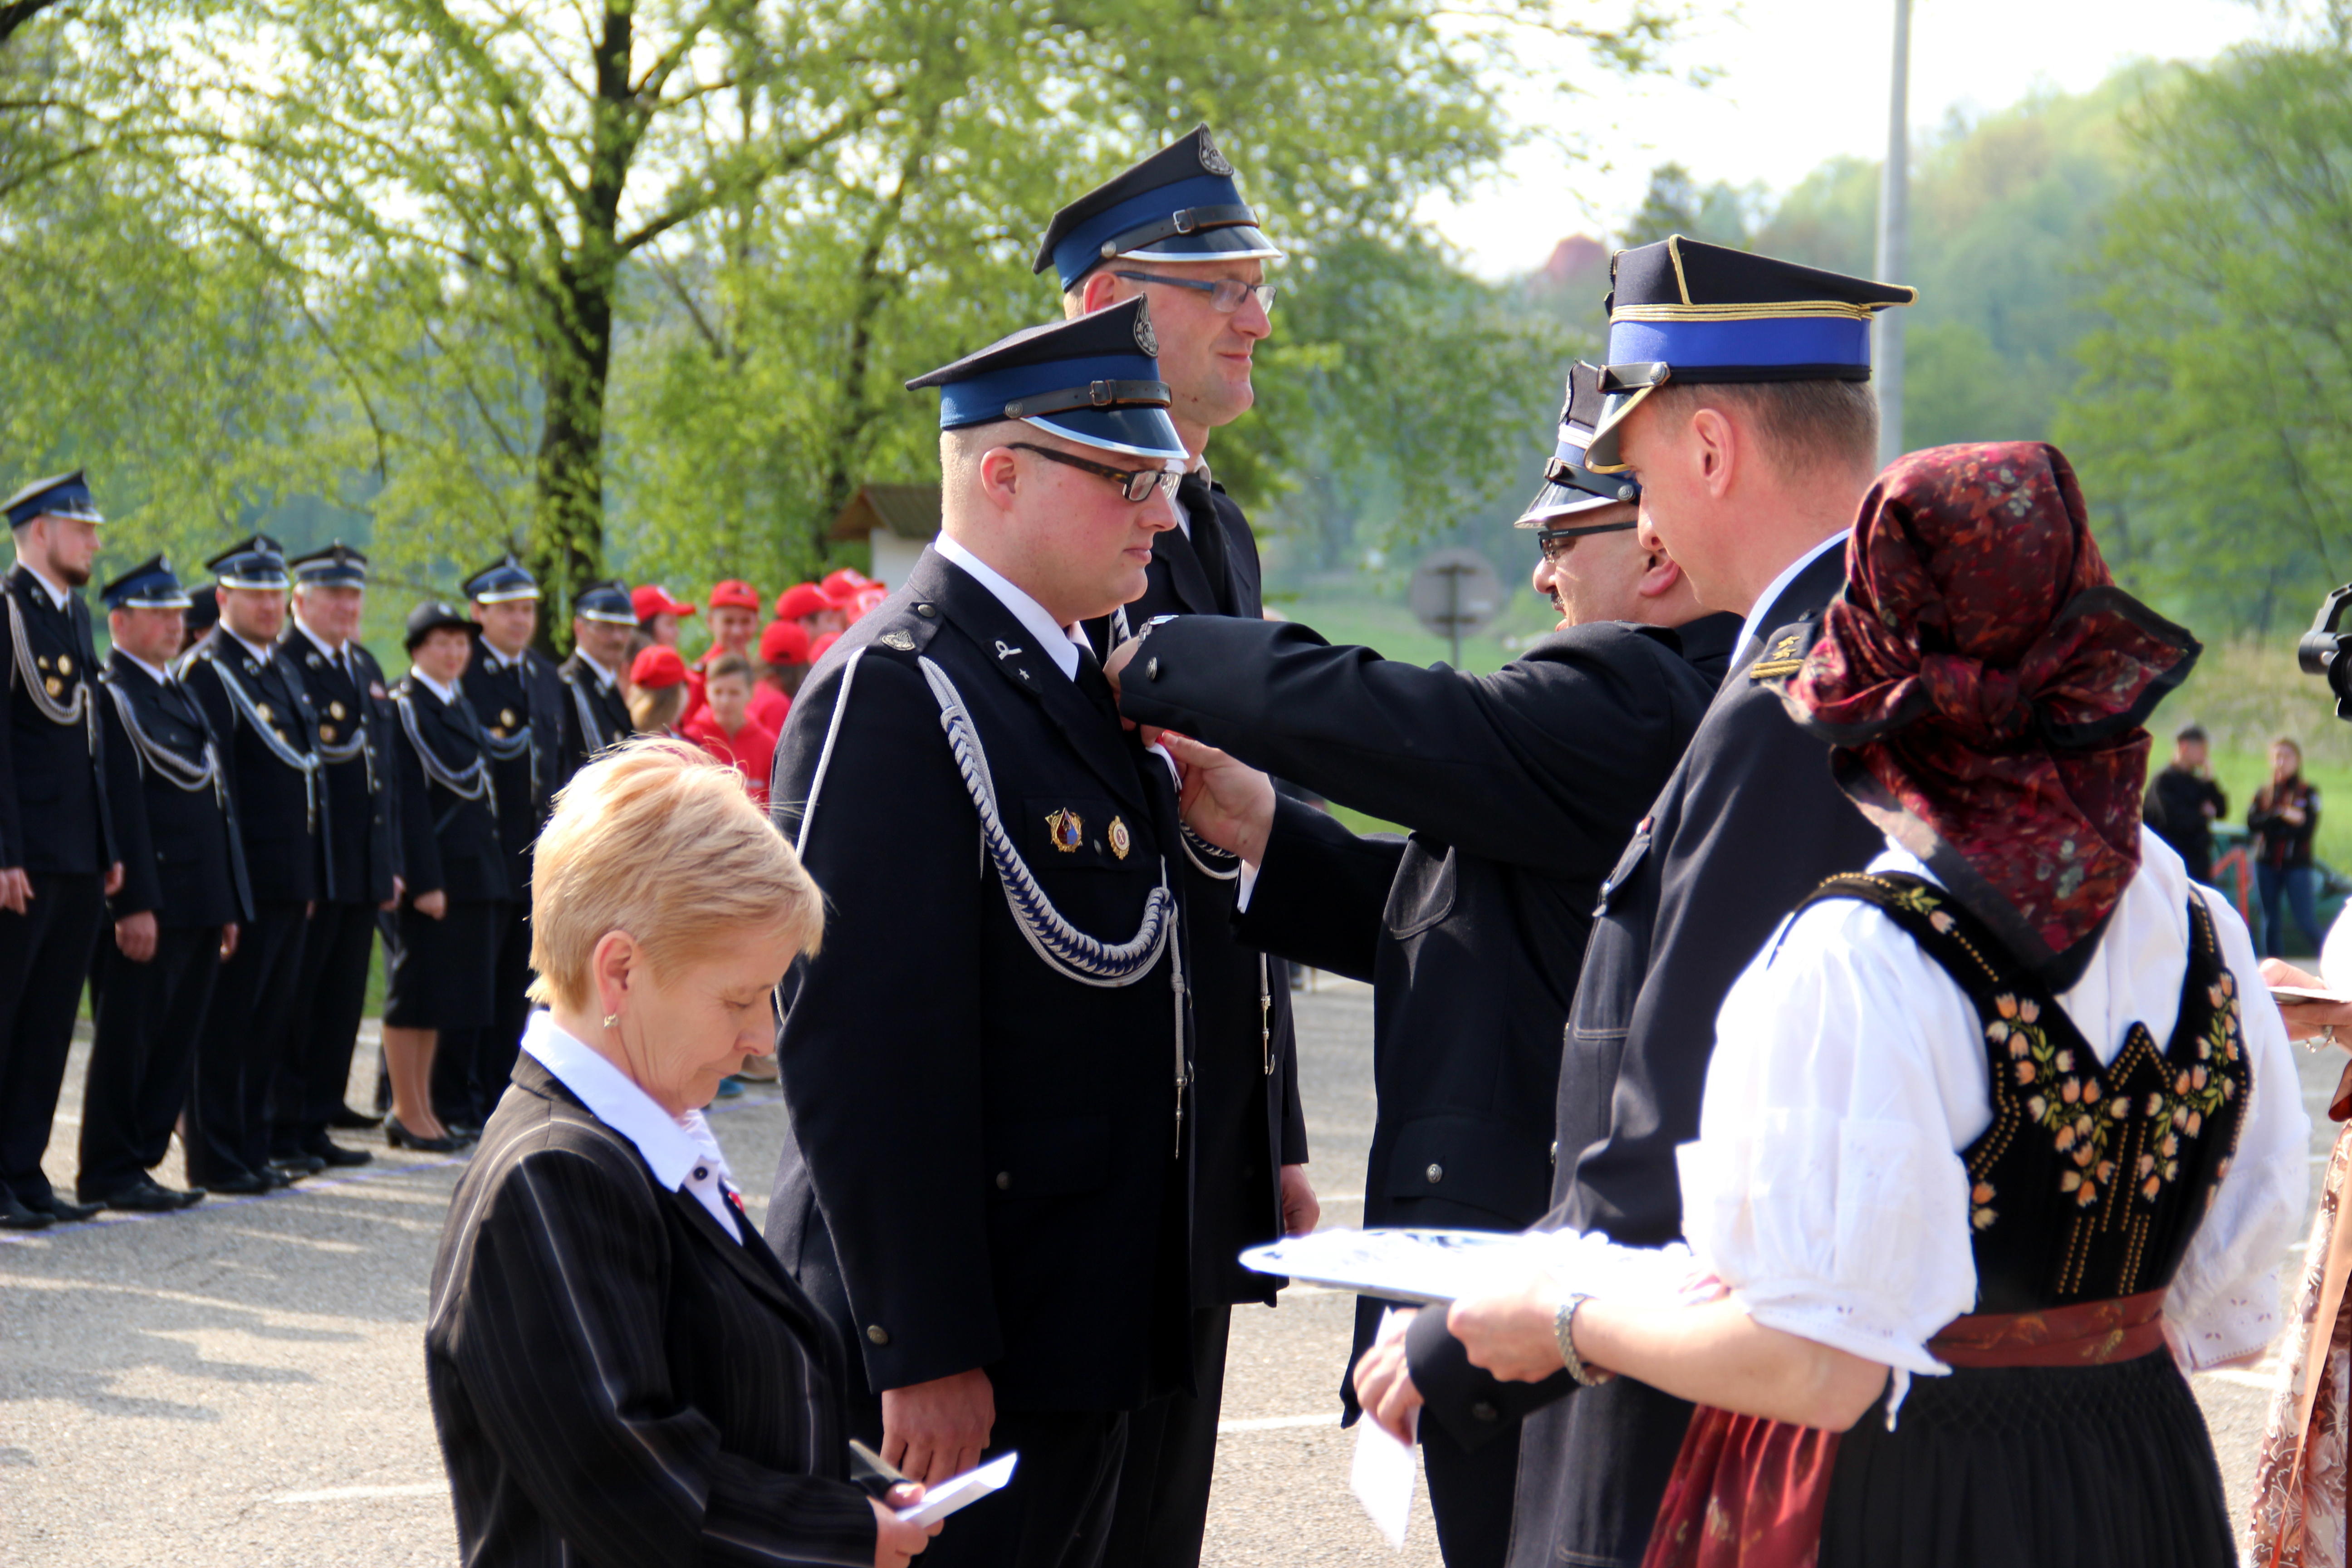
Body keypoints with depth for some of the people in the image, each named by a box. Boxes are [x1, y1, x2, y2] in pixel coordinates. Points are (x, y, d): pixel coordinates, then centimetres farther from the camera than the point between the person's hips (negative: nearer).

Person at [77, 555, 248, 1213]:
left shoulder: (179, 693, 20)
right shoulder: (110, 695, -8)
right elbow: (123, 806, -15)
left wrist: (228, 906, 17)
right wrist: (135, 904, -21)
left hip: (198, 905, 9)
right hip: (148, 907, -9)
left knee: (176, 1042, 10)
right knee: (127, 1038, -2)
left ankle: (140, 1159, 16)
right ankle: (109, 1172, 5)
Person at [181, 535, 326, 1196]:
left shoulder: (282, 665, 17)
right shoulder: (208, 671, -10)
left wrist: (313, 875, 17)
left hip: (292, 881, 8)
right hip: (245, 879, -8)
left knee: (269, 1024, 13)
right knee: (225, 1022, -2)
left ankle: (251, 1150, 20)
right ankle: (215, 1159, 4)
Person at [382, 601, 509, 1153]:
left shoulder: (463, 708, 17)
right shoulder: (404, 709, -10)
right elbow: (408, 801, -16)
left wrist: (490, 868, 14)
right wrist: (424, 881, -20)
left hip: (472, 873, 8)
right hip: (429, 870, -8)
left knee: (443, 994, 11)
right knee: (414, 991, -3)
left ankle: (420, 1109, 17)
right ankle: (408, 1113, 2)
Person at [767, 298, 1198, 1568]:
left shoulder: (1072, 684, 15)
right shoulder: (892, 690, -17)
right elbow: (861, 1045, -22)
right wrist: (926, 1353, -23)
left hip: (1082, 1322, 10)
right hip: (953, 1351, -10)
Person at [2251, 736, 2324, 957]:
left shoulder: (2308, 792, 3)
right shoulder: (2263, 793, 12)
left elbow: (2308, 830, -8)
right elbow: (2252, 823, -4)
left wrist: (2272, 825, -10)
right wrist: (2283, 816, -17)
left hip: (2297, 864, -4)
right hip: (2266, 864, 4)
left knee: (2307, 921, -10)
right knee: (2271, 922, 6)